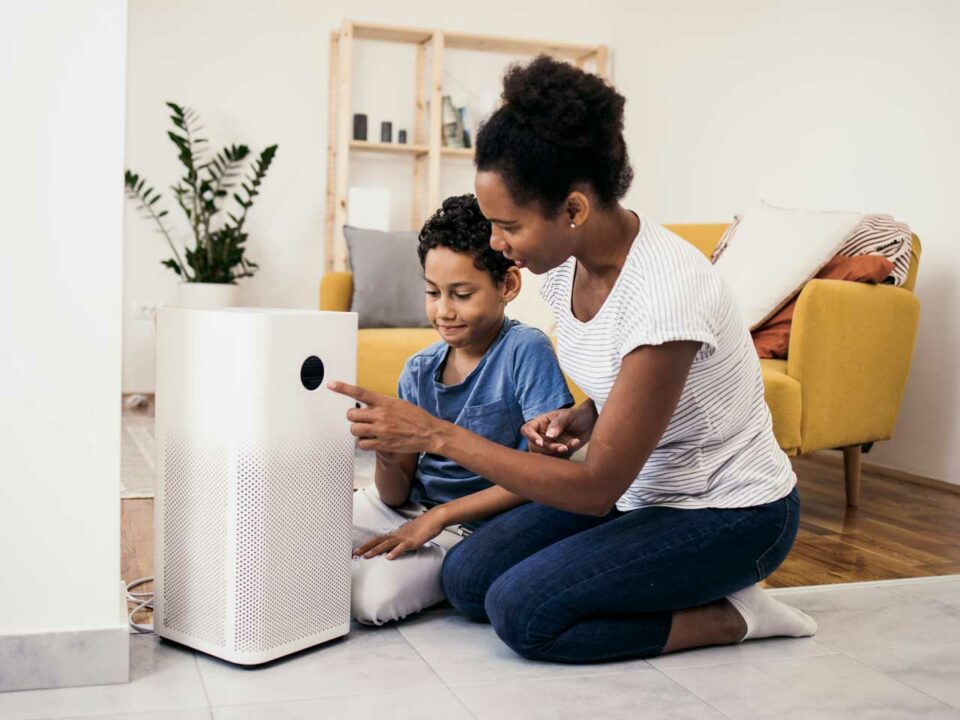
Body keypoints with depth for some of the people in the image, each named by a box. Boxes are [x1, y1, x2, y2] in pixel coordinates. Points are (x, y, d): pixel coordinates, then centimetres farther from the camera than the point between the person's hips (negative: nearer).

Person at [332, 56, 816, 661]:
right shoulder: (567, 263, -5)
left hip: (732, 515, -8)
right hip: (639, 488, 9)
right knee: (466, 579, -3)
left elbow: (598, 488, -29)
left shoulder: (663, 292, -32)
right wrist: (583, 418, -9)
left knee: (521, 611, -21)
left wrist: (437, 434, -29)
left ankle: (731, 616, -5)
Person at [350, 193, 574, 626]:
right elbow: (396, 494, 4)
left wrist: (438, 517, -19)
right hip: (405, 507, 5)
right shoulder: (417, 372, 2)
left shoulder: (527, 351, -13)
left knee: (374, 598, -27)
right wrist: (387, 458, -21)